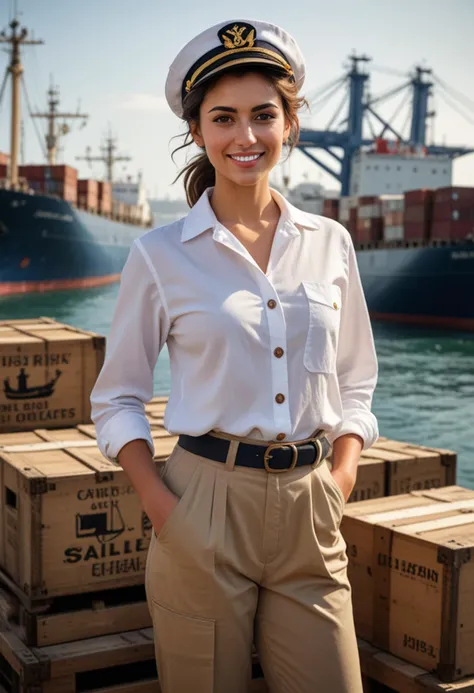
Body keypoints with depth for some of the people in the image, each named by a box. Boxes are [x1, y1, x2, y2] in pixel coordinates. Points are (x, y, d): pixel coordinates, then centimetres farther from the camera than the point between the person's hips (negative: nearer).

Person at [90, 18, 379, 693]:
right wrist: (160, 505, -8)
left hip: (311, 516, 3)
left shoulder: (331, 244, 6)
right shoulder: (160, 255, -1)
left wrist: (341, 477, 0)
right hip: (206, 511, -2)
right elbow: (116, 398, 4)